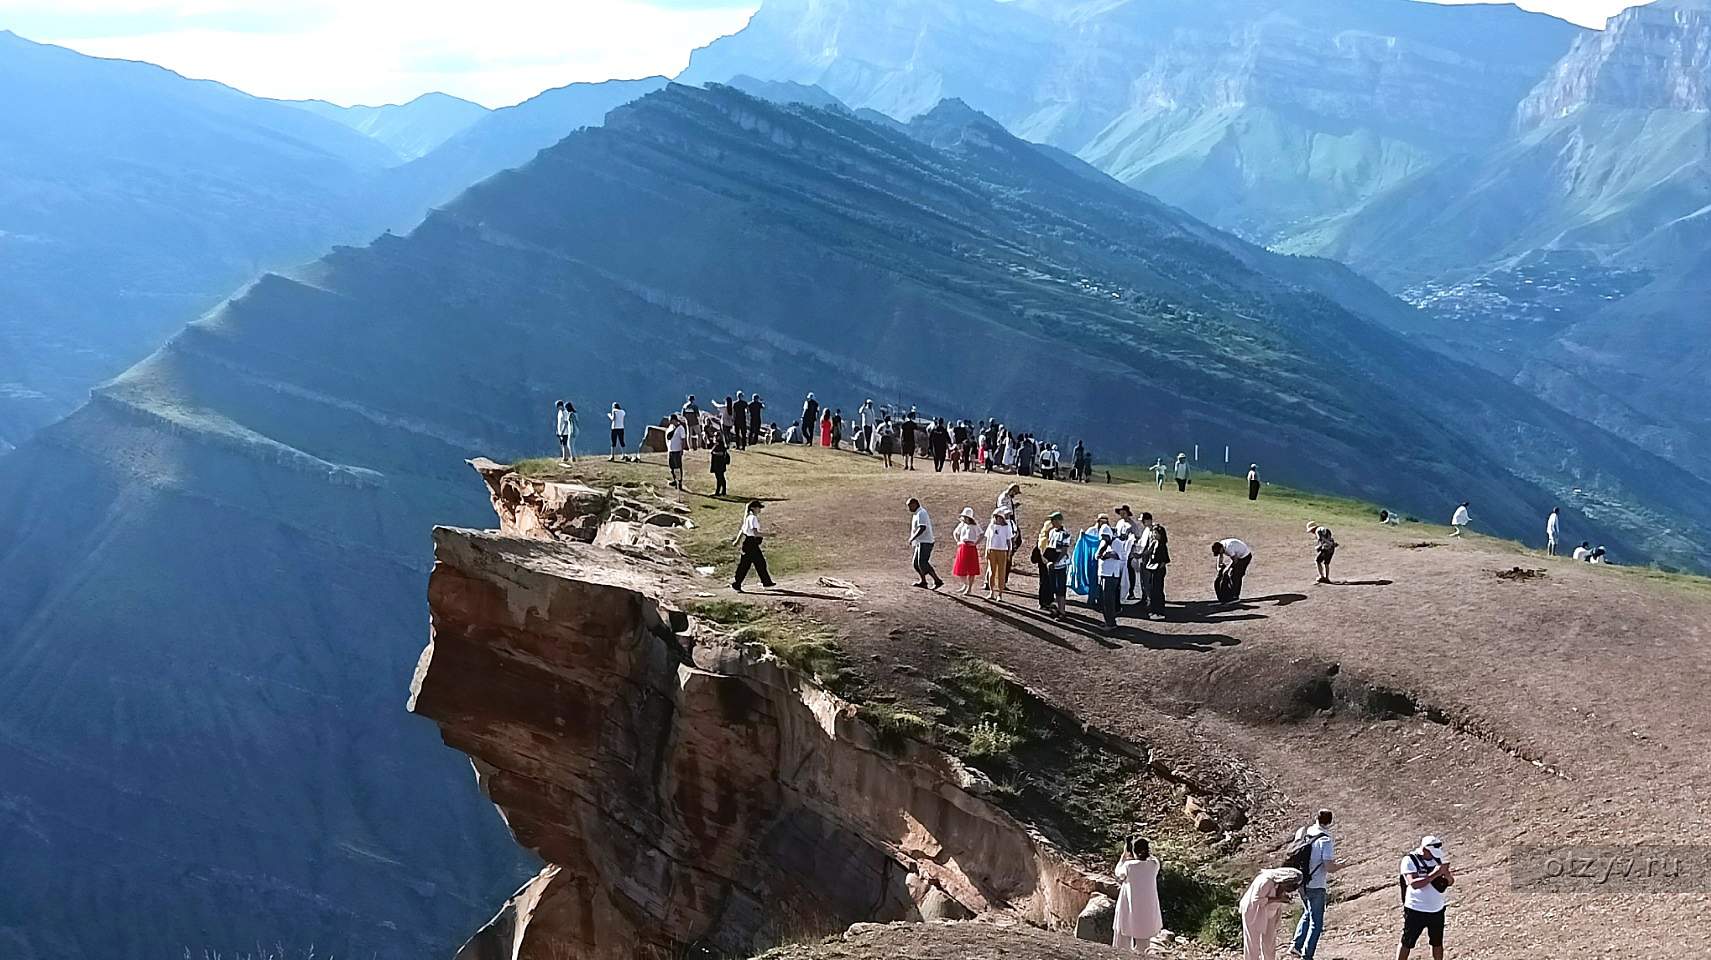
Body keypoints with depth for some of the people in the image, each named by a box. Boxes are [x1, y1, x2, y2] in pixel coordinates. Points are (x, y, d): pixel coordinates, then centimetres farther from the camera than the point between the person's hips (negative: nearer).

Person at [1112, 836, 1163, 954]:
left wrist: (1124, 854, 4)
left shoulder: (1129, 865, -22)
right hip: (1148, 910, 3)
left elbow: (1118, 873, 0)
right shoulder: (1154, 864, -13)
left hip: (1131, 910, -3)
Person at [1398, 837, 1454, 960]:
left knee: (1437, 943, 13)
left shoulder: (1438, 858, 2)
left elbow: (1450, 883, 5)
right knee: (1406, 944, 2)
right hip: (1415, 910, -5)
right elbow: (1413, 883, -26)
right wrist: (1434, 874, -32)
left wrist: (1447, 875, -18)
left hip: (1437, 909, 5)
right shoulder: (1409, 860, -14)